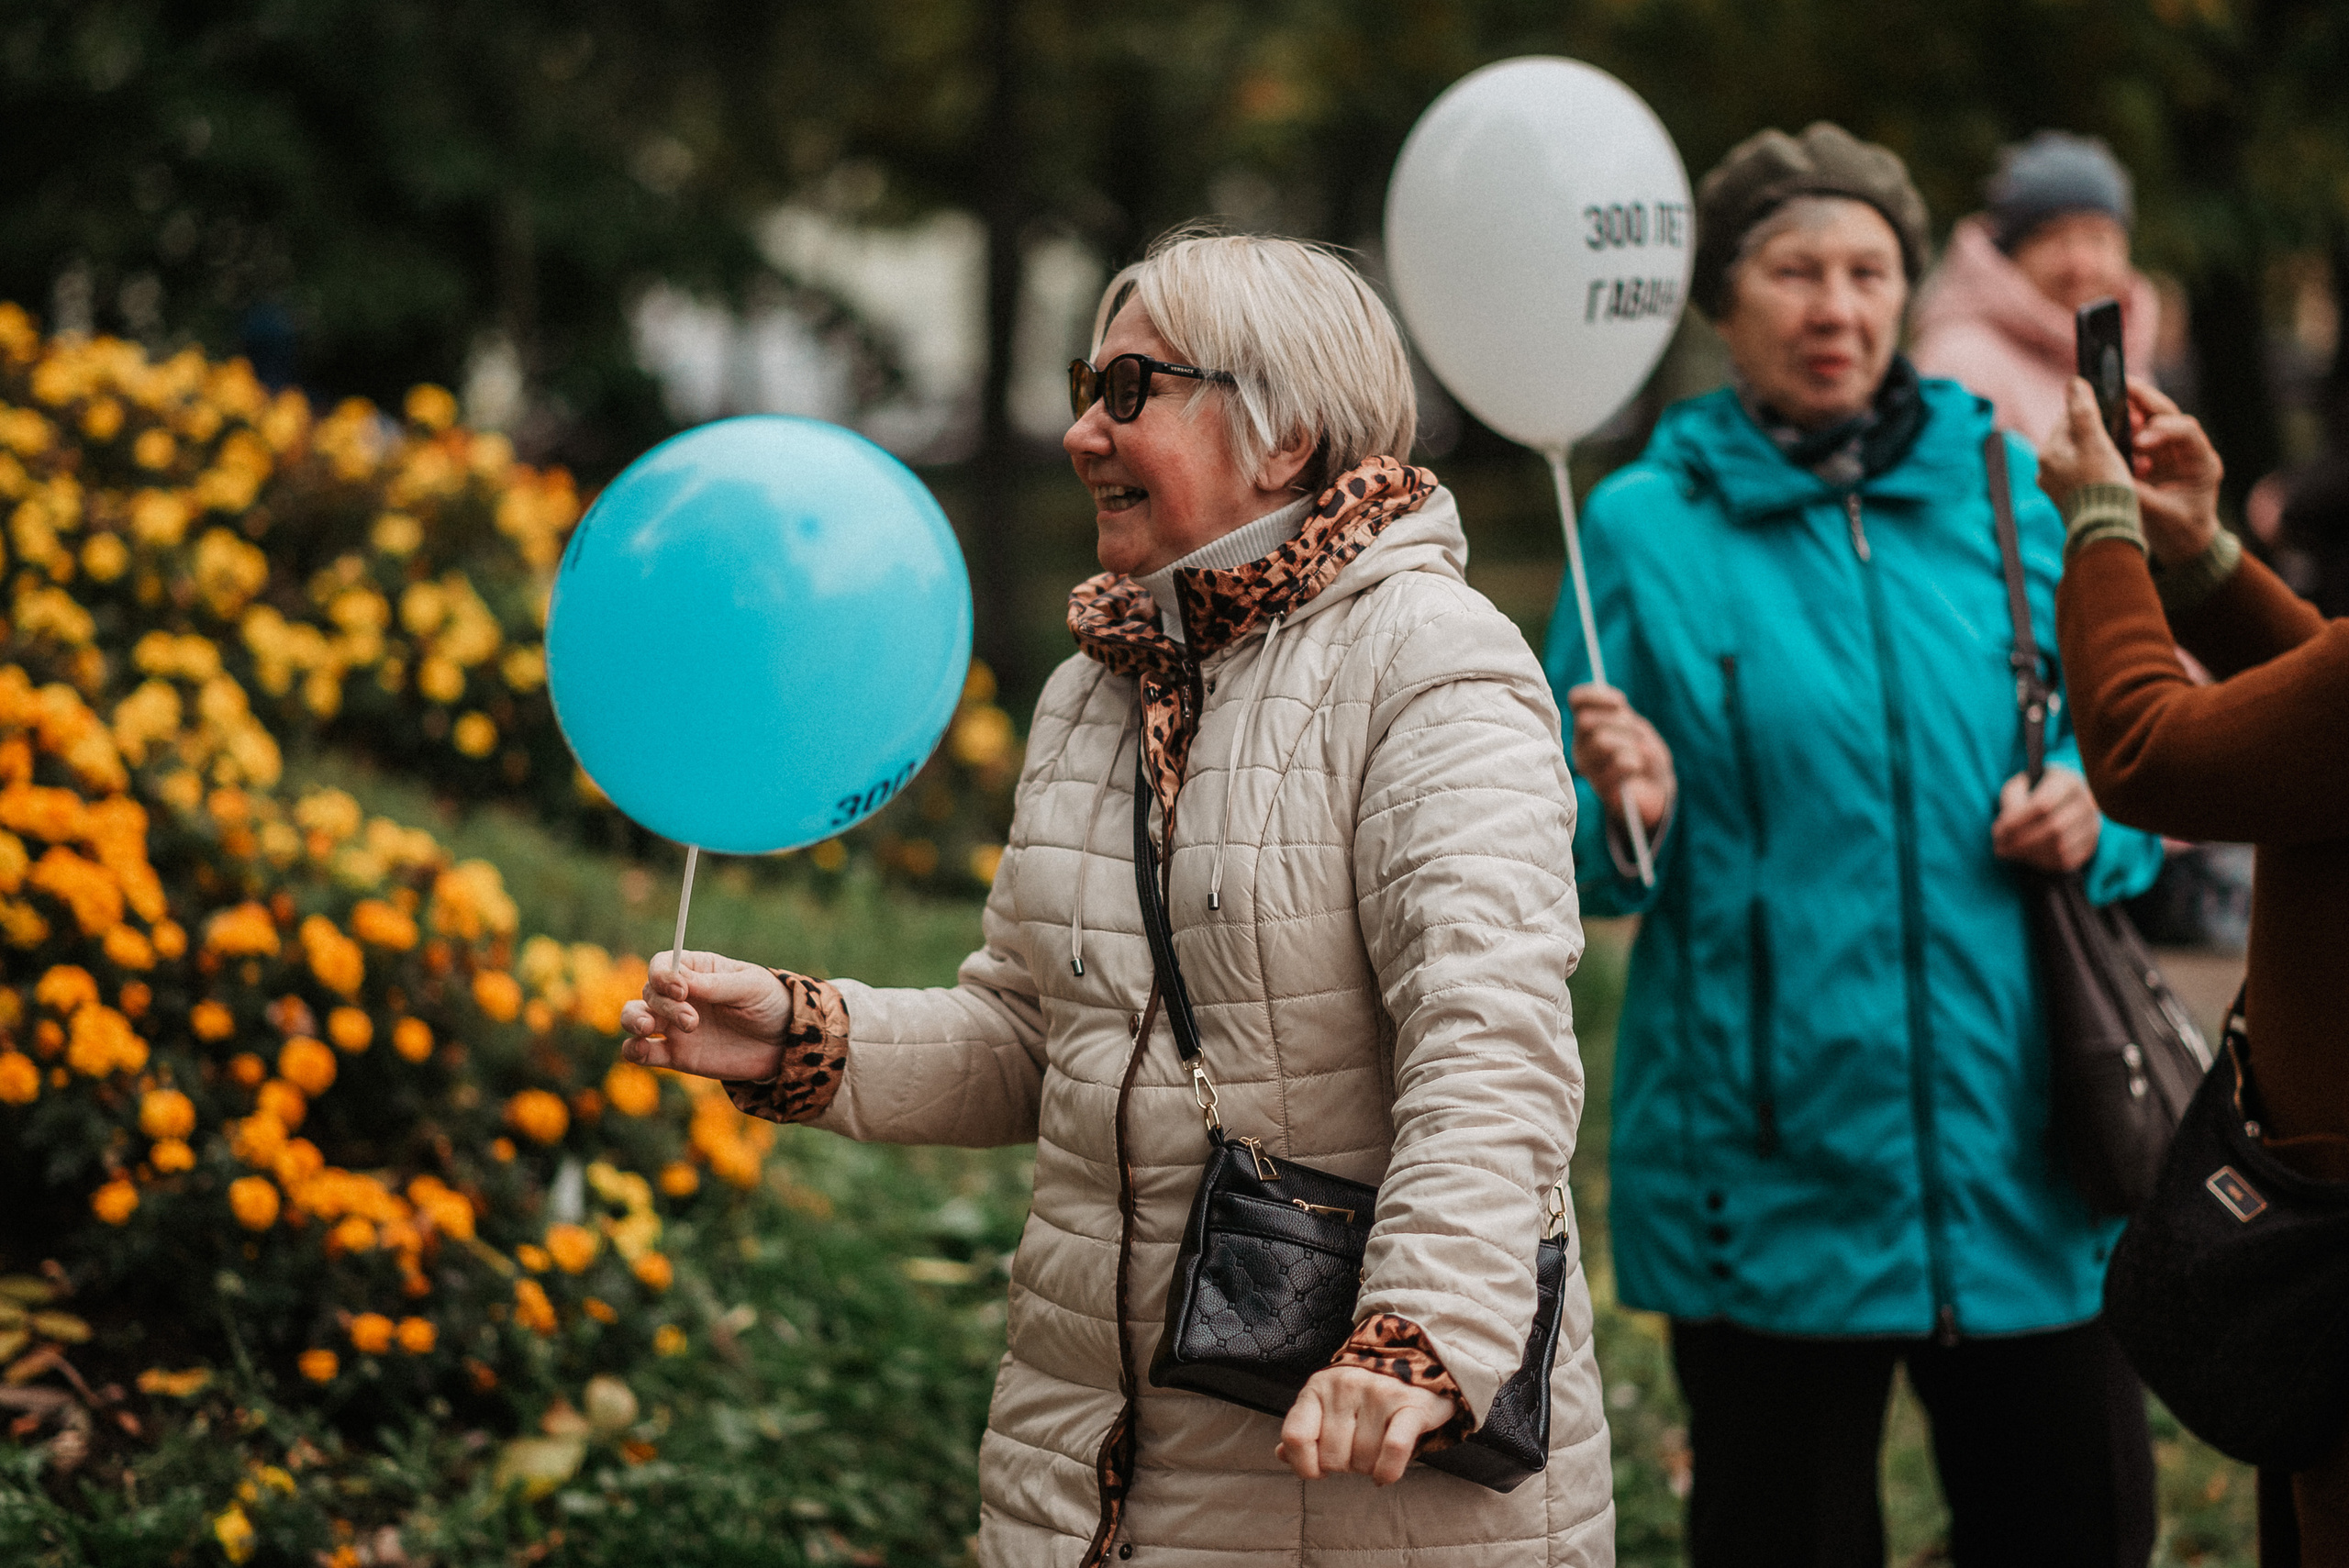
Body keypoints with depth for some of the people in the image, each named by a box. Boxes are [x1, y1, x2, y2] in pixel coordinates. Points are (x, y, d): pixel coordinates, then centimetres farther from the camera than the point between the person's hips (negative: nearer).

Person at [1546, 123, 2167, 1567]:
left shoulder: (2004, 494, 7)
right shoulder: (1648, 528, 0)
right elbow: (1583, 867, 1)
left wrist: (2094, 819, -7)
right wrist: (1629, 820, -21)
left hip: (2024, 1151, 2)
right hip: (1775, 1168, -2)